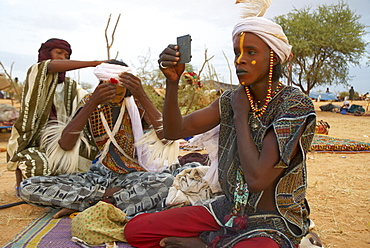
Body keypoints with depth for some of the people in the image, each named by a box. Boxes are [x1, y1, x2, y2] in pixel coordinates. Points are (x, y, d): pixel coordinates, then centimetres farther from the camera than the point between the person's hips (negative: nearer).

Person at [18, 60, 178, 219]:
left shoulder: (137, 103, -2)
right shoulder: (89, 102, 0)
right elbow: (65, 145, -15)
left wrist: (142, 97, -29)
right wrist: (92, 103, -25)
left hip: (129, 176, -1)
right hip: (97, 175, 1)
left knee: (166, 179, -35)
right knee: (27, 188, -17)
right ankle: (106, 194, -15)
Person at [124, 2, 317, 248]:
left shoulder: (295, 105, -16)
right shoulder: (232, 99, 1)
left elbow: (257, 178, -26)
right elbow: (175, 131, -3)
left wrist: (240, 114, -15)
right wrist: (172, 82, -18)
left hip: (273, 224, -4)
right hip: (228, 210, 5)